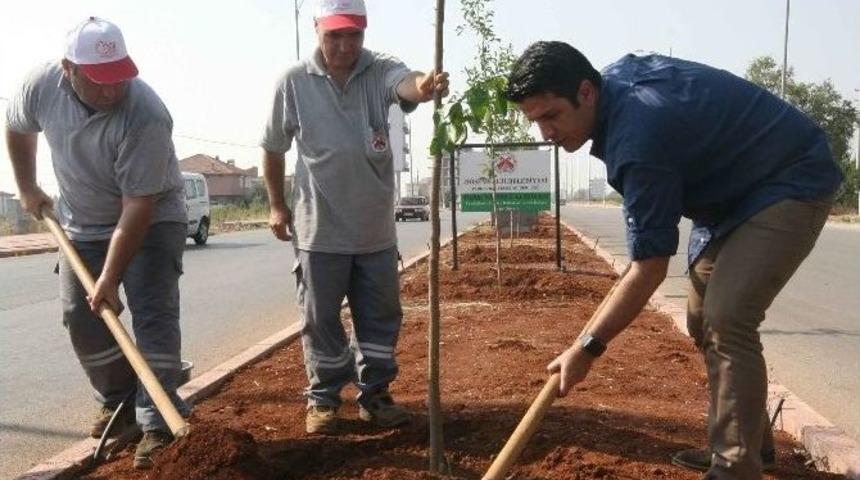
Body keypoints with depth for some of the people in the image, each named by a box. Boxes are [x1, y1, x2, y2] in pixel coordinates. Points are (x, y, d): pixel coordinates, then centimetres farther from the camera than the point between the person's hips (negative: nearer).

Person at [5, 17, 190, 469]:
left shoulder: (145, 115, -34)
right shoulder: (42, 84, -17)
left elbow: (138, 207, -31)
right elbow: (16, 128, 8)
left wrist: (110, 278, -29)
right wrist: (27, 188, 9)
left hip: (152, 220, -5)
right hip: (82, 223, 5)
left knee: (153, 316, -13)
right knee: (82, 316, 6)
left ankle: (158, 425, -8)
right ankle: (117, 399, 26)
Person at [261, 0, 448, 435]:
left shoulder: (380, 71, -6)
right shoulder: (294, 82, -6)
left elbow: (405, 84, -31)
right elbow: (273, 148, 6)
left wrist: (425, 86, -55)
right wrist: (277, 205, 7)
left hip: (376, 227, 2)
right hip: (320, 229, -1)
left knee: (381, 317, 11)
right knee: (321, 319, 8)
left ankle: (374, 395, 28)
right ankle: (322, 398, 25)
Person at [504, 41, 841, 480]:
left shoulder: (637, 139, -35)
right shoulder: (616, 76, -7)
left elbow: (650, 268, -31)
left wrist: (588, 347, -25)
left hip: (791, 183, -10)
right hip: (735, 184, 10)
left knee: (726, 321, -24)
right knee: (703, 321, 9)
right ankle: (749, 441, 23)